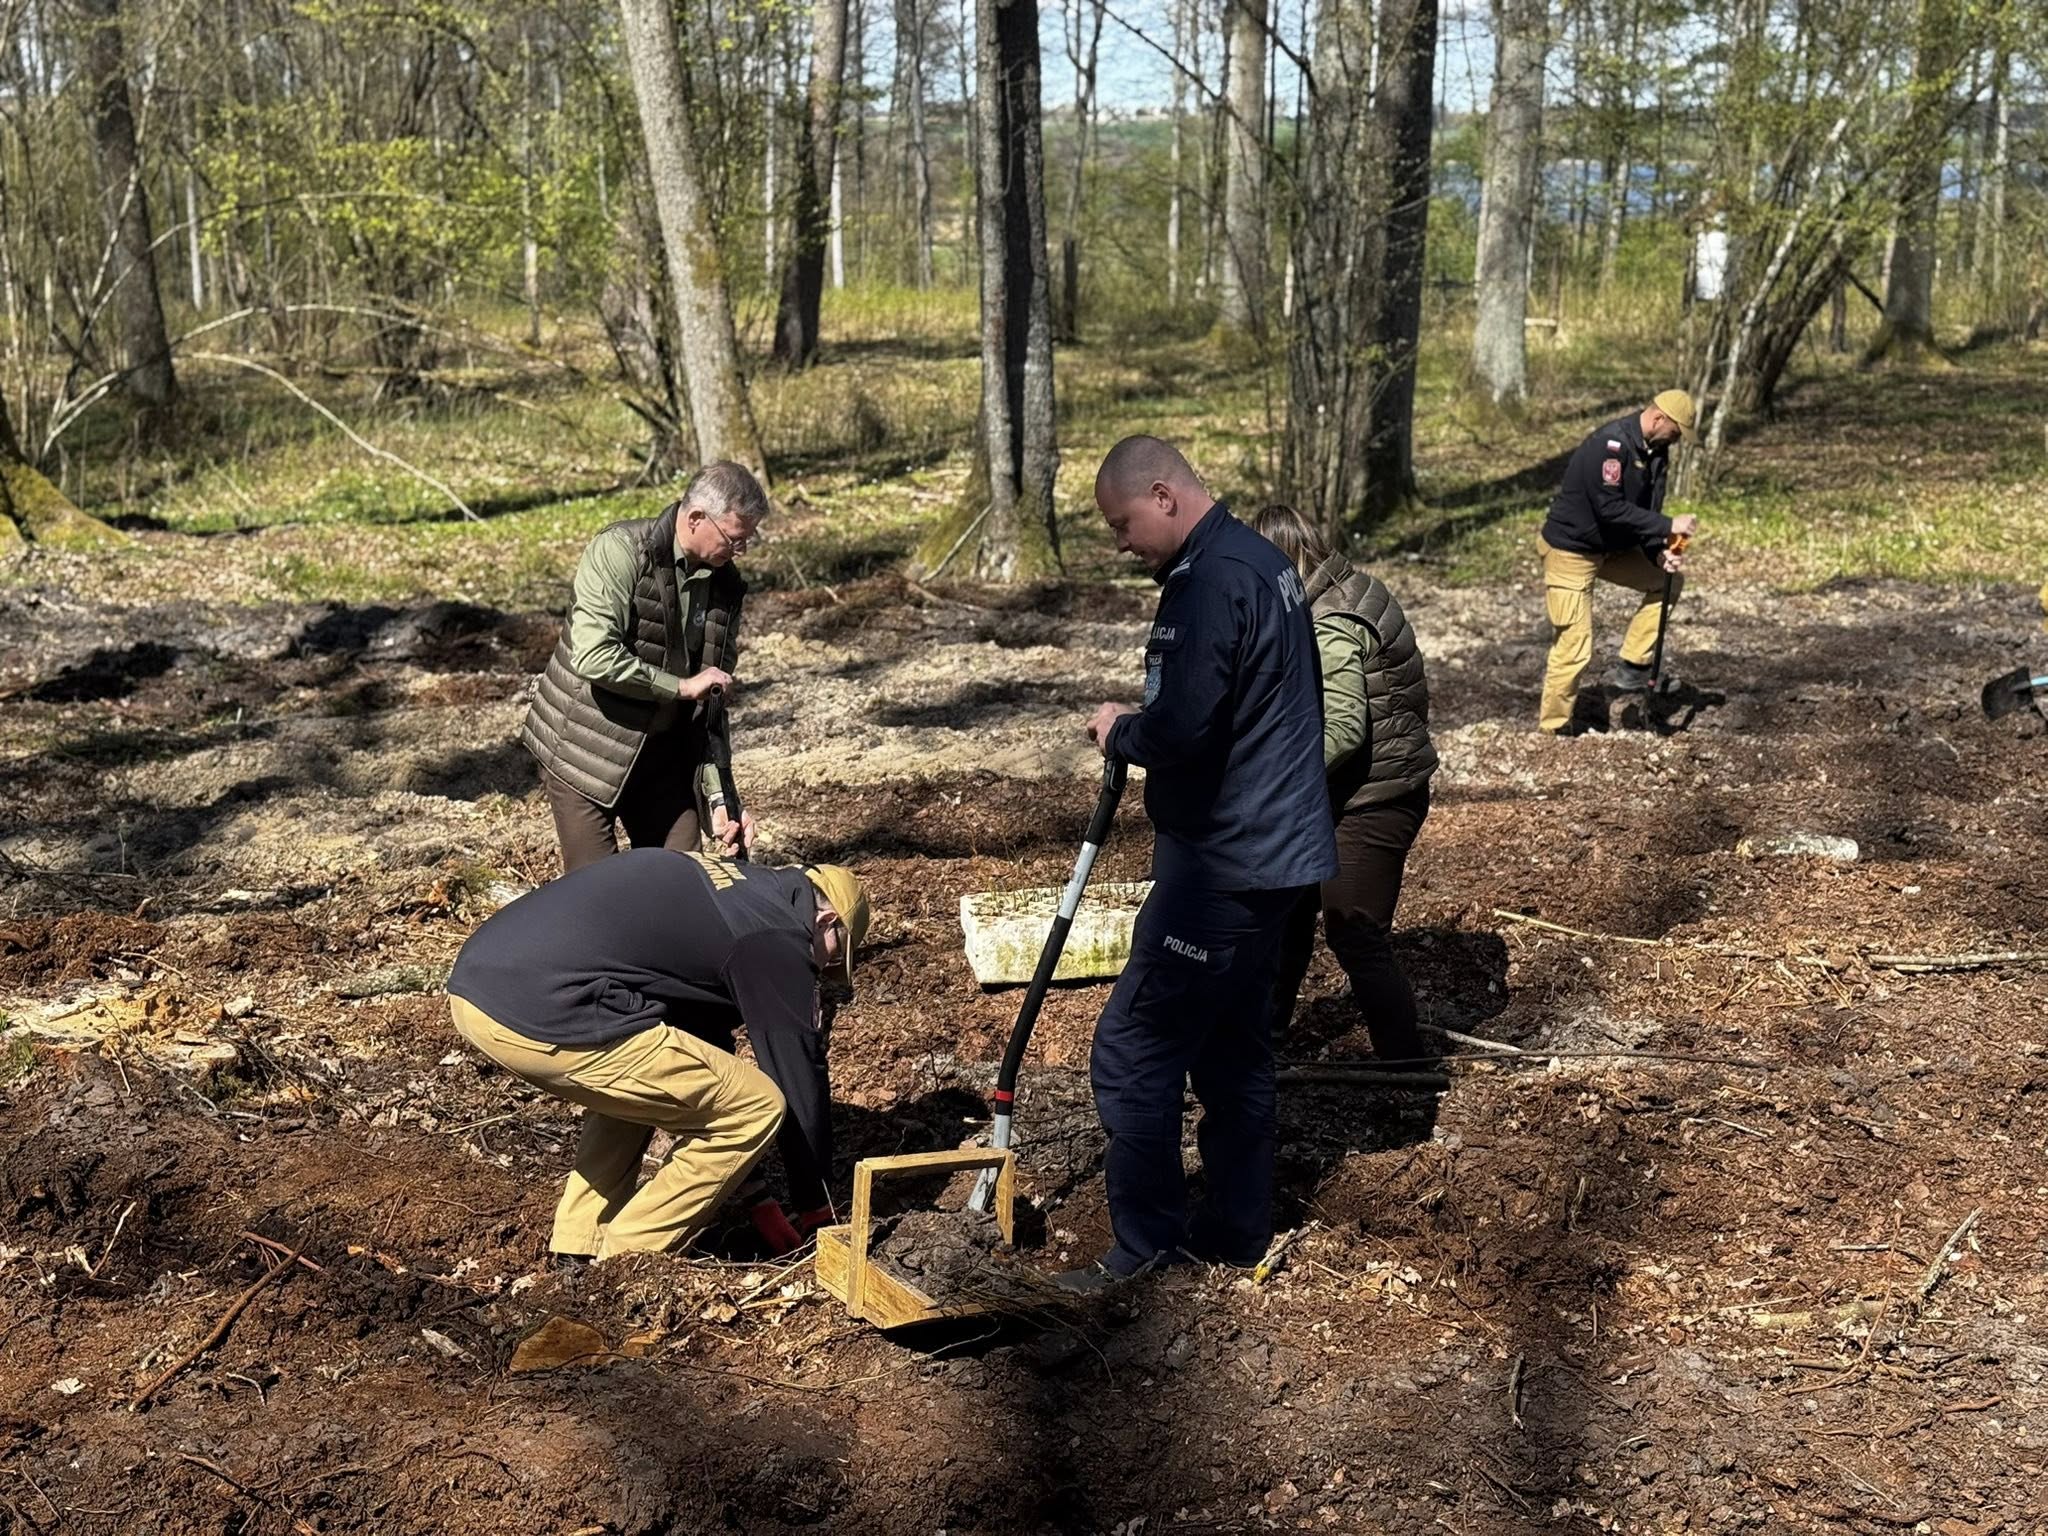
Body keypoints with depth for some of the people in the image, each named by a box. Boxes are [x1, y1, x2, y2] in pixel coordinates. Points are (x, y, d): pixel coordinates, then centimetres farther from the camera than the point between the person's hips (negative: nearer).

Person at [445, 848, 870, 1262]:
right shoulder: (778, 939, 2)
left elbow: (703, 1039, 32)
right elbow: (800, 1076, 7)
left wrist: (753, 1195, 34)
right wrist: (819, 1208, 23)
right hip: (544, 1018, -10)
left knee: (640, 1078, 34)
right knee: (758, 1107, 2)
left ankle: (578, 1251, 26)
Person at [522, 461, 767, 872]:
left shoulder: (725, 585, 0)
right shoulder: (619, 552, -18)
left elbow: (711, 704, 2)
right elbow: (593, 657, -30)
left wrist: (717, 796, -5)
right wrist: (680, 686, -21)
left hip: (661, 751, 6)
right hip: (585, 748, -5)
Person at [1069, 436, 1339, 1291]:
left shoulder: (1209, 583, -20)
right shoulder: (1258, 561, 13)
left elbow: (1179, 732, -27)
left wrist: (1119, 732, -8)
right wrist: (1143, 726, 9)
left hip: (1224, 864, -11)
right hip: (1270, 850, 11)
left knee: (1132, 1048, -3)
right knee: (1234, 1044, 17)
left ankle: (1146, 1242, 5)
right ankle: (1235, 1231, 25)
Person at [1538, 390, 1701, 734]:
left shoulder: (1656, 452, 2)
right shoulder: (1610, 444, -26)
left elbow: (1646, 513, 3)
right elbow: (1610, 508, -31)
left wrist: (1659, 554, -14)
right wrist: (1668, 526, -29)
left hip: (1613, 547, 9)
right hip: (1571, 550, -9)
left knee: (1668, 580, 9)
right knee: (1573, 647, -8)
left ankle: (1631, 668, 9)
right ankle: (1552, 730, 5)